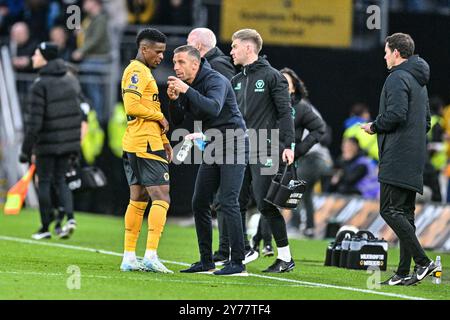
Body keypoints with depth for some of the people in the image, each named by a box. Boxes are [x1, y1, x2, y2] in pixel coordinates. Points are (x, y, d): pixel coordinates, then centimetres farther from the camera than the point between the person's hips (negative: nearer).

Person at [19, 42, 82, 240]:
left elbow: (34, 123, -18)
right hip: (69, 142, 6)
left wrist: (26, 151, -13)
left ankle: (46, 227, 11)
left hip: (47, 143, -6)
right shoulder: (72, 80, 6)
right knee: (60, 180, 16)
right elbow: (80, 112, 10)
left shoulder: (40, 85, -15)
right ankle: (69, 216, -3)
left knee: (44, 182, 7)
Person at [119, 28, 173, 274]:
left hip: (134, 145, 11)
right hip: (146, 144, -11)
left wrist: (163, 140, 21)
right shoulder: (137, 71, -11)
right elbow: (132, 106, -24)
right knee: (161, 198, -11)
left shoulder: (141, 71, 22)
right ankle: (151, 256, -19)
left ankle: (129, 258, 11)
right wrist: (160, 117, -12)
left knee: (138, 199, 11)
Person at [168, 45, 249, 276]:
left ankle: (237, 263, -16)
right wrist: (174, 99, -11)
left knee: (228, 202, -16)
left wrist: (187, 91, -36)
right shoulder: (188, 86, 9)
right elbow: (177, 120, 7)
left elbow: (214, 108, -34)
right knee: (199, 203, 7)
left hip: (233, 145, -9)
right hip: (212, 148, 9)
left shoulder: (215, 80, -16)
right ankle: (206, 261, 15)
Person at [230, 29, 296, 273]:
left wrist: (288, 145, -16)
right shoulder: (236, 81, 18)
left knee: (266, 204, -9)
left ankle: (285, 257, -2)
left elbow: (285, 112, -7)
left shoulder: (271, 76, -3)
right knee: (236, 203, 3)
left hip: (264, 151, -7)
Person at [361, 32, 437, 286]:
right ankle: (405, 272, 8)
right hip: (415, 157, 10)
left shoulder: (398, 79, -11)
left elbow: (396, 114, -22)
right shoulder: (419, 80, 21)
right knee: (405, 212, 10)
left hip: (398, 157, -10)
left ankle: (423, 261, -18)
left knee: (390, 210, -11)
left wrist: (374, 127, -6)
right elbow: (426, 119, 26)